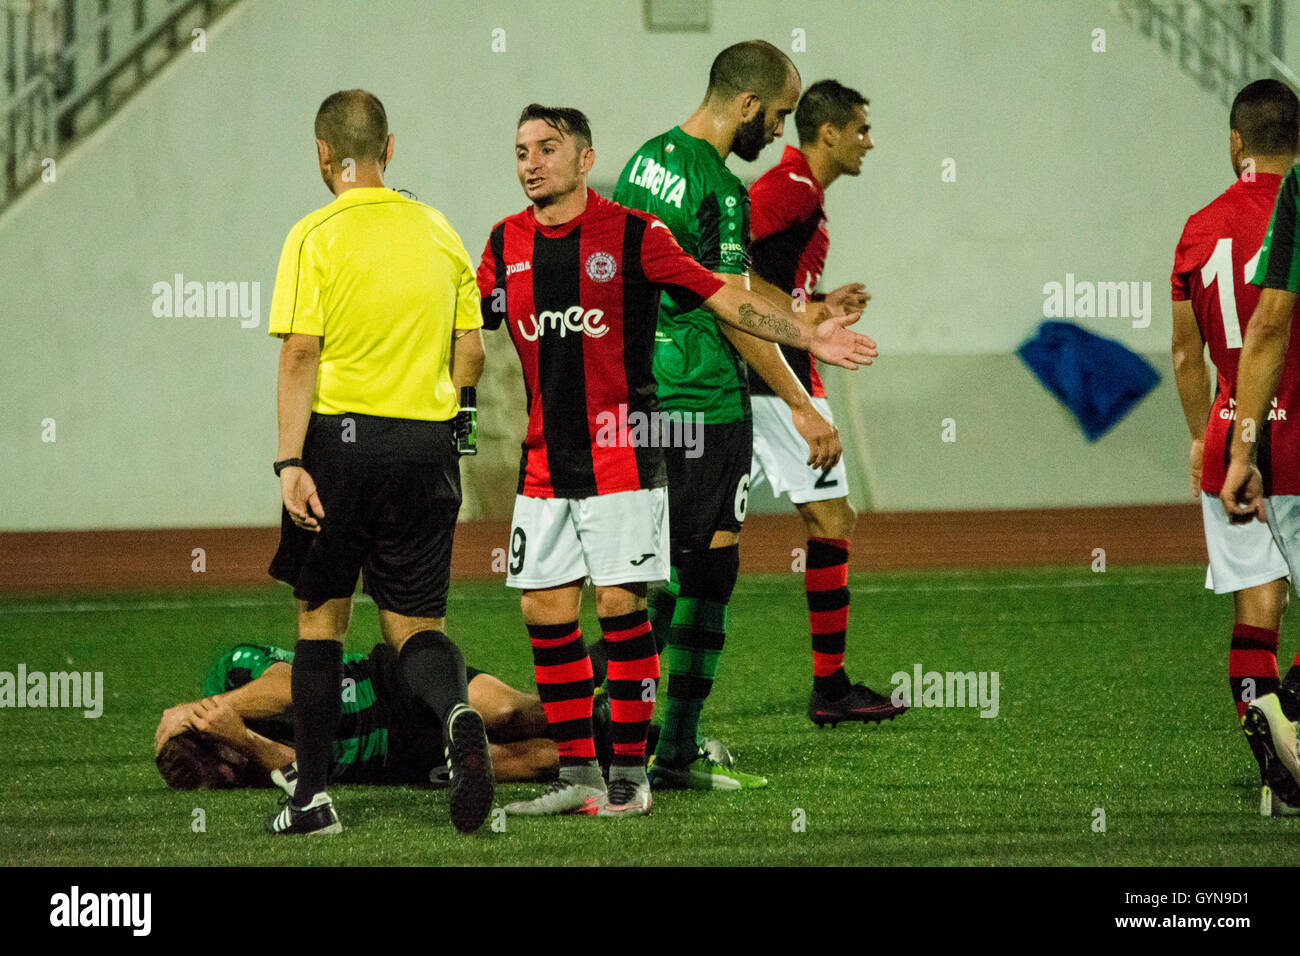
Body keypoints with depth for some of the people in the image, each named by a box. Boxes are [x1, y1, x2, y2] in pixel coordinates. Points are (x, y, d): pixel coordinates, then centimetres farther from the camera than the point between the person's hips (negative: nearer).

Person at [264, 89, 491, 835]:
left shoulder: (318, 236, -6)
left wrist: (291, 460, -14)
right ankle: (459, 714, -25)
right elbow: (471, 354, 9)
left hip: (339, 438, -3)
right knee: (417, 624, 8)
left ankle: (315, 795, 12)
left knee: (321, 618, 10)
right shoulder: (438, 231, 8)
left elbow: (301, 354, -13)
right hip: (427, 448, 3)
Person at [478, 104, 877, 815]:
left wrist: (807, 335, -17)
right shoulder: (507, 243, 8)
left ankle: (629, 776, 1)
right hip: (544, 459, 5)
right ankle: (576, 775, 12)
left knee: (619, 604, -6)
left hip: (620, 455, -5)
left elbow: (721, 297, -8)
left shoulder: (633, 235, -6)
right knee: (543, 609, 3)